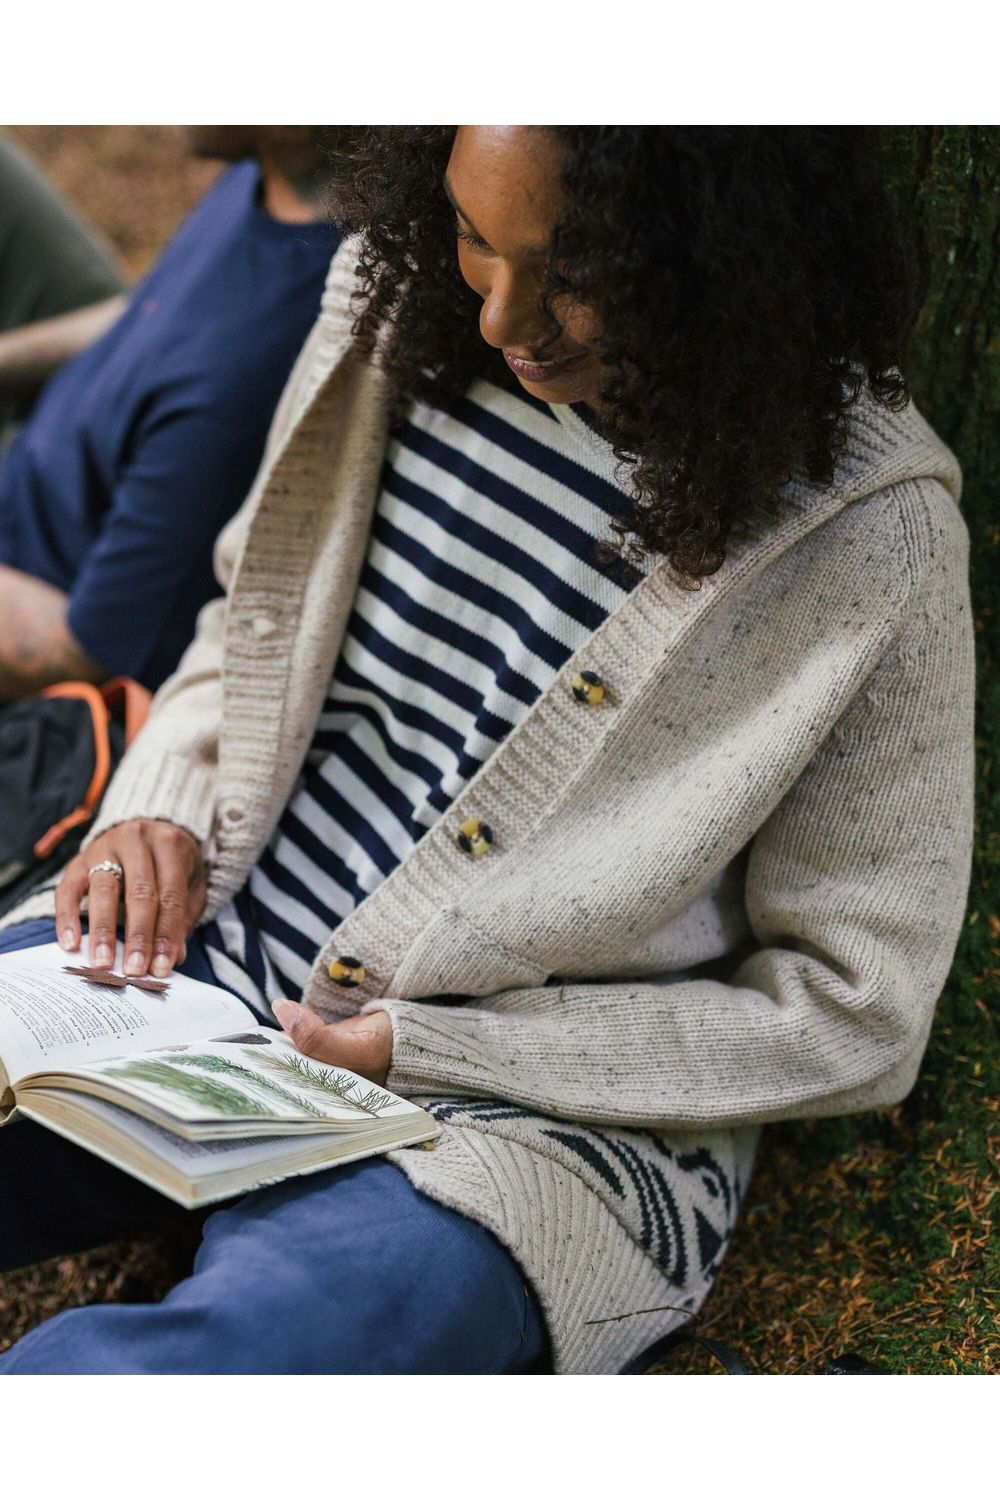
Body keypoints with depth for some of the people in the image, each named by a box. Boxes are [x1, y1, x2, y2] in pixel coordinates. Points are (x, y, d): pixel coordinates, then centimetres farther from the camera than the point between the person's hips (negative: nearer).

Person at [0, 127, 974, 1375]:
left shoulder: (870, 540, -16)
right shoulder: (396, 302, -2)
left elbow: (851, 1020, -10)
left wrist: (428, 1048, -15)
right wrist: (160, 801, -5)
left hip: (536, 1118, -5)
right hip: (201, 963, 5)